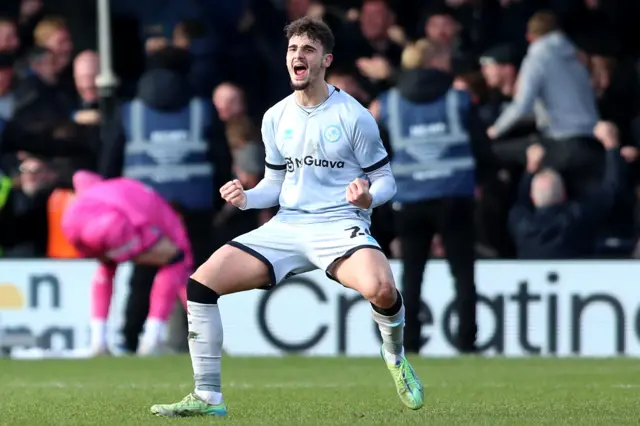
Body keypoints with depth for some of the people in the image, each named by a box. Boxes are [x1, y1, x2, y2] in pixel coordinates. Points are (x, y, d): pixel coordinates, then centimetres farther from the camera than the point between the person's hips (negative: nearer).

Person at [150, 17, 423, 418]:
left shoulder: (354, 116, -5)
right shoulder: (275, 118, 10)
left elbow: (386, 180, 0)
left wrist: (368, 197, -23)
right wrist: (246, 198, -1)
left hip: (340, 225, -5)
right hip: (286, 227, 5)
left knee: (380, 287, -37)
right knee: (201, 283, -10)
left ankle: (396, 358, -1)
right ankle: (208, 397, 0)